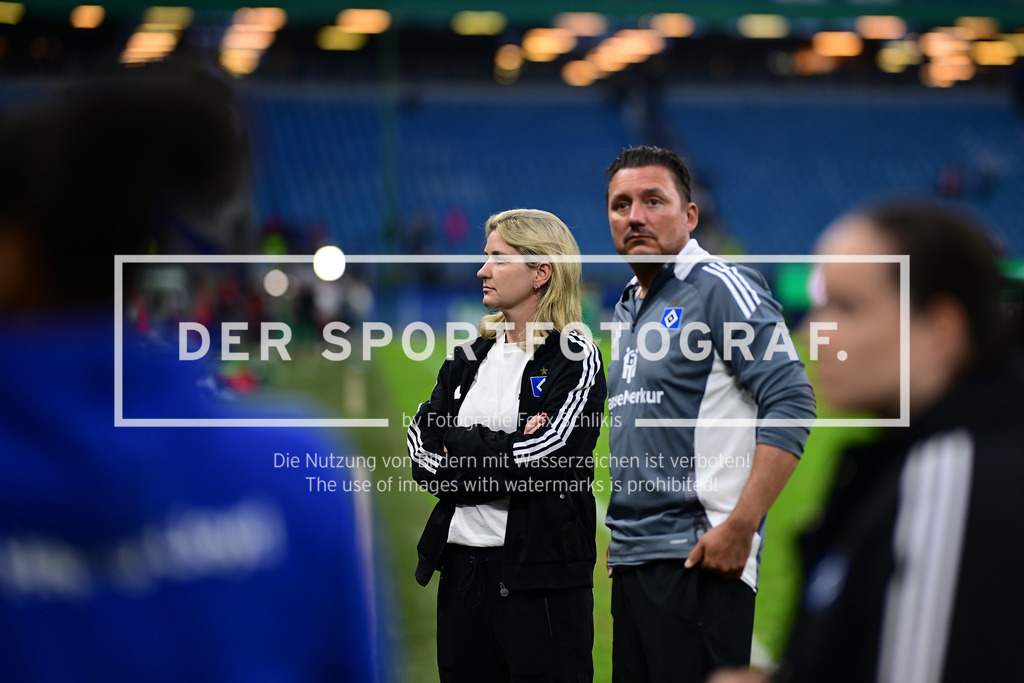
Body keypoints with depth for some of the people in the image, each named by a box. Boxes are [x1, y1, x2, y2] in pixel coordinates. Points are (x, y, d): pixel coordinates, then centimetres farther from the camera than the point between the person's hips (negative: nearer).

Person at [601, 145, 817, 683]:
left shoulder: (721, 288, -7)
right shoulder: (628, 308, 19)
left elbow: (790, 402, -15)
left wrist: (740, 528, -20)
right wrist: (620, 536, 17)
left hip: (698, 561, -8)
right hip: (632, 562, 8)